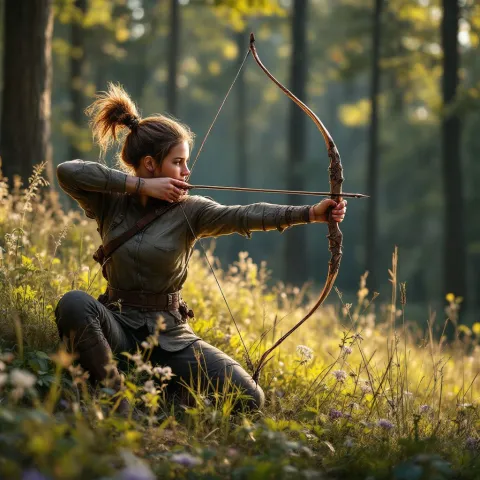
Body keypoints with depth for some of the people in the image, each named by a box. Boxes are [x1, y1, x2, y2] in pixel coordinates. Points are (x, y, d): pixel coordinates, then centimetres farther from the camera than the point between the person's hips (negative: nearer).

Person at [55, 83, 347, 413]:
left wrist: (311, 213, -34)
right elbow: (68, 172, -18)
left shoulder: (189, 211, -2)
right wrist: (140, 185, -18)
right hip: (120, 326, -1)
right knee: (74, 304, -34)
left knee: (249, 399, -15)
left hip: (170, 334, 1)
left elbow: (244, 215, -18)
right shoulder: (112, 203, -1)